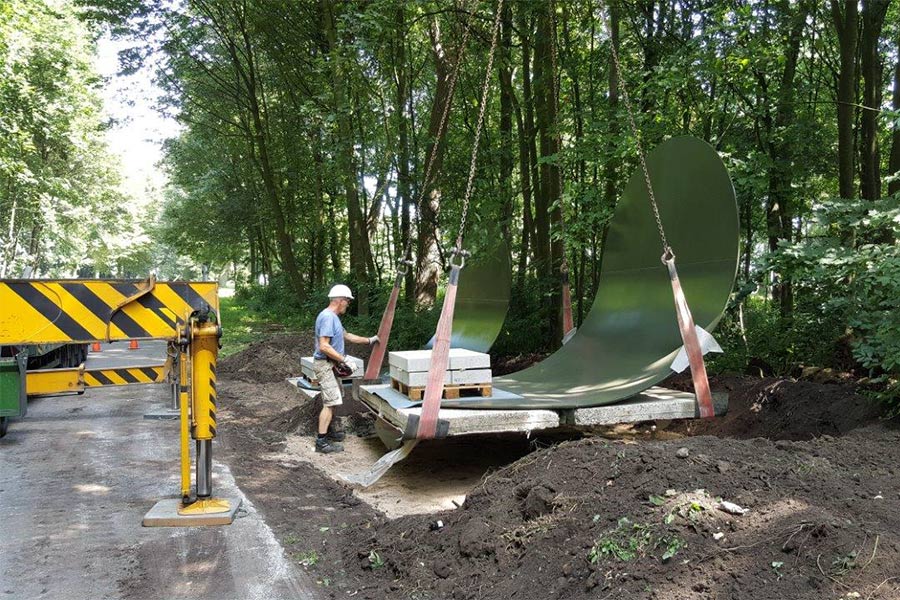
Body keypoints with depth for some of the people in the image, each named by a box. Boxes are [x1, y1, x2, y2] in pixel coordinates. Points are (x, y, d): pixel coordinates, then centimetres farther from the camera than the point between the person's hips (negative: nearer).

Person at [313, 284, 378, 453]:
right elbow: (324, 346, -25)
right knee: (330, 402, -13)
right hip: (324, 364, -11)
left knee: (334, 400, 17)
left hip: (331, 364, 11)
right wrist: (344, 359, -22)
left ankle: (328, 431, 29)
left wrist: (369, 340, 27)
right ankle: (321, 442, -12)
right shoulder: (327, 317, -19)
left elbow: (347, 335, 27)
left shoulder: (333, 317, 14)